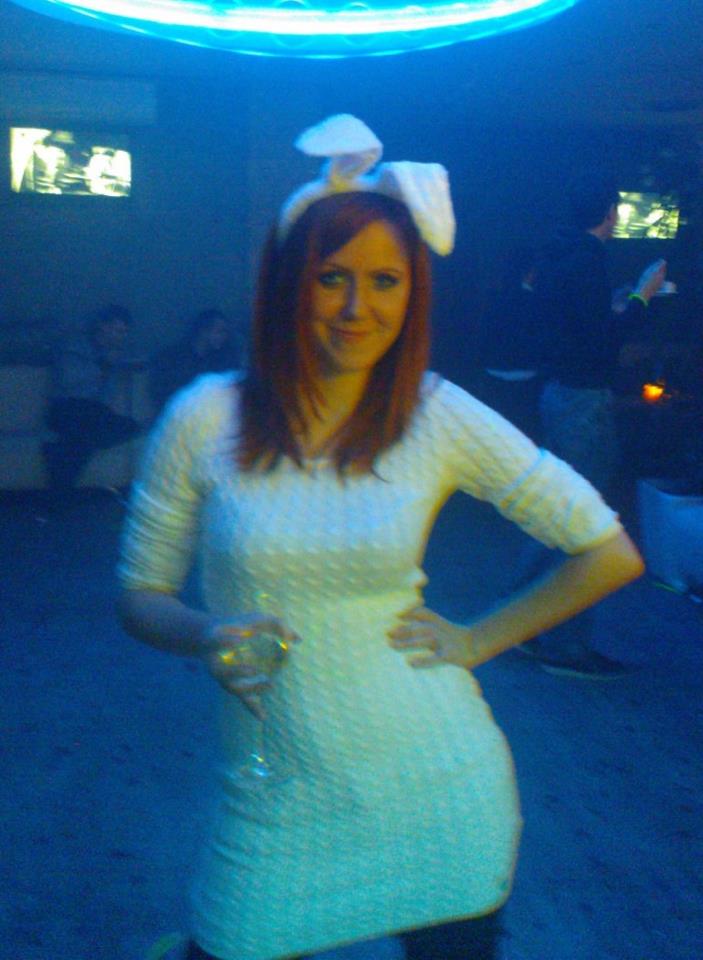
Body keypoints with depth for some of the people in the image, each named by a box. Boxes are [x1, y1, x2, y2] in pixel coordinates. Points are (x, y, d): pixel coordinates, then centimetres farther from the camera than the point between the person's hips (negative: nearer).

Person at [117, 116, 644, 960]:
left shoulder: (439, 417, -7)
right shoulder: (204, 420, -6)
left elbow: (611, 554, 0)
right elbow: (140, 594, 3)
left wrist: (479, 639, -3)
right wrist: (205, 636, -17)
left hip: (439, 796, 1)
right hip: (279, 810, 0)